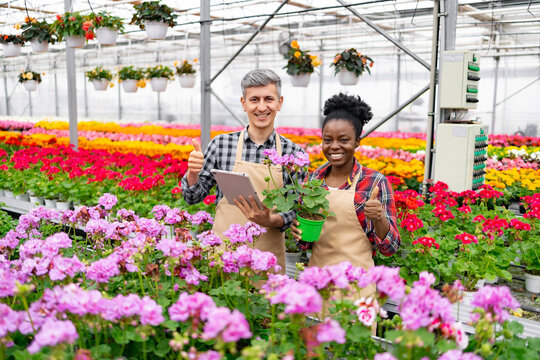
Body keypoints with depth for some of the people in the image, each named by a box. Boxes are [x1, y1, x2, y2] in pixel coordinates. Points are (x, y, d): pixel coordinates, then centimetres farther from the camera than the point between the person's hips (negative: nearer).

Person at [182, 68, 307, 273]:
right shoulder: (221, 144, -2)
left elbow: (297, 210, 1)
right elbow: (193, 197, 5)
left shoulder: (294, 153, -3)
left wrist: (270, 220, -18)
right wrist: (192, 172, -15)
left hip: (268, 257, 0)